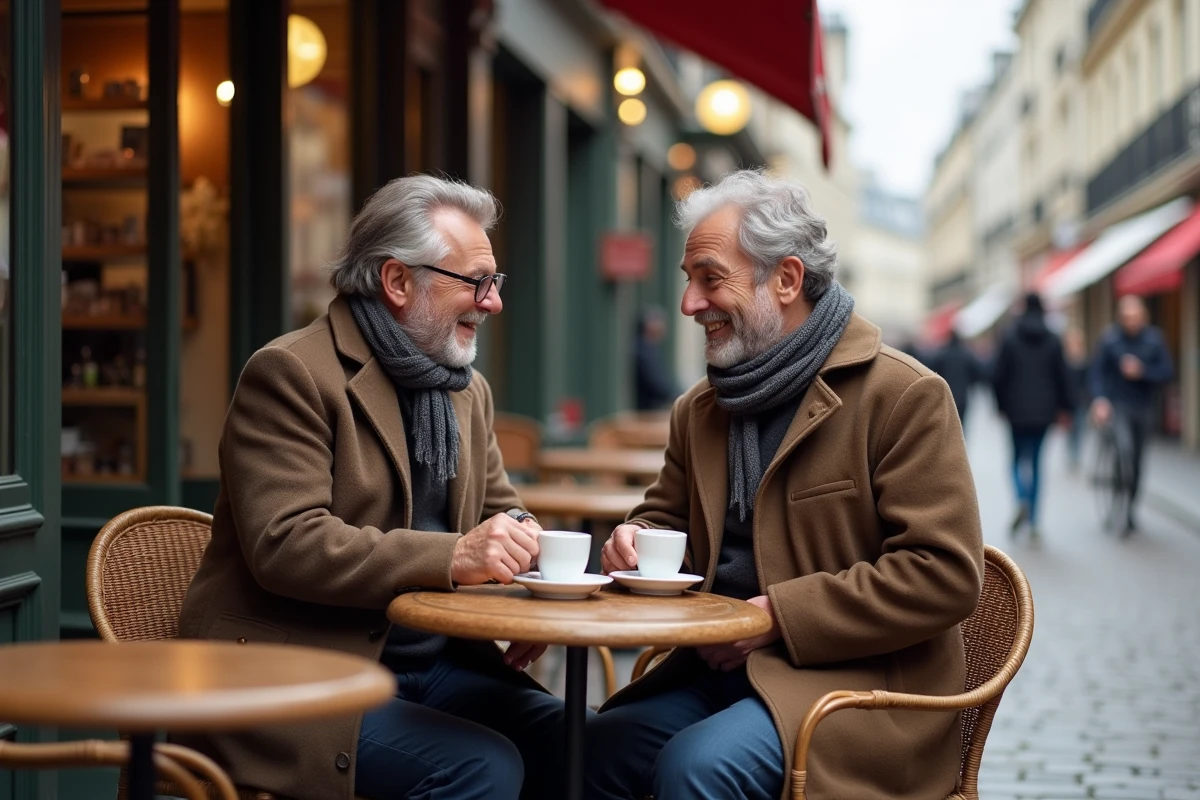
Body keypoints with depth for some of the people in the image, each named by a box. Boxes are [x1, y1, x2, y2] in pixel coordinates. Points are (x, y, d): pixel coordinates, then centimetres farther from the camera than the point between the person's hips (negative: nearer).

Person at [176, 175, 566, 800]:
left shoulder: (467, 391, 16)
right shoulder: (290, 374, -10)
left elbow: (502, 517, 20)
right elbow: (285, 543, -21)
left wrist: (520, 564, -5)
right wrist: (454, 557, -29)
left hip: (432, 664, 7)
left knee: (565, 738, -17)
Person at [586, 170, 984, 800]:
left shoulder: (905, 396, -9)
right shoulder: (698, 411, 13)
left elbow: (945, 576, -16)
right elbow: (665, 515, 26)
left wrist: (778, 614, -18)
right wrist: (638, 544, 0)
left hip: (860, 679, -6)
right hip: (722, 670, 6)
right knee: (581, 749, -17)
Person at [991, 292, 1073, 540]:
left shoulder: (1010, 337, -3)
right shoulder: (1053, 340, 1)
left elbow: (998, 375, -5)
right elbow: (1061, 376, 2)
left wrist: (1001, 405, 6)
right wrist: (1063, 406, 12)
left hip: (1017, 409, -2)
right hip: (1043, 410, 2)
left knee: (1018, 458, 10)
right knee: (1036, 460, 9)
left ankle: (1022, 500, -20)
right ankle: (1032, 521, 6)